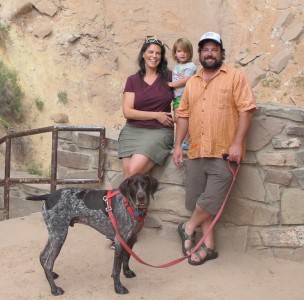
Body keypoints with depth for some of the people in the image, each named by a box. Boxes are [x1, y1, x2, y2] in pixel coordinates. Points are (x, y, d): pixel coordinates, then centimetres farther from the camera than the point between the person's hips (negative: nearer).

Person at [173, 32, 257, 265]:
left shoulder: (236, 77, 0)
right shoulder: (192, 82, 16)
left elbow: (246, 110, -8)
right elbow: (184, 114, 16)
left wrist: (237, 143, -16)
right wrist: (178, 145, 10)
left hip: (224, 153, -5)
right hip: (197, 152, 5)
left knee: (211, 200, -6)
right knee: (201, 201, 7)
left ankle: (188, 228, 20)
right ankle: (209, 246, 19)